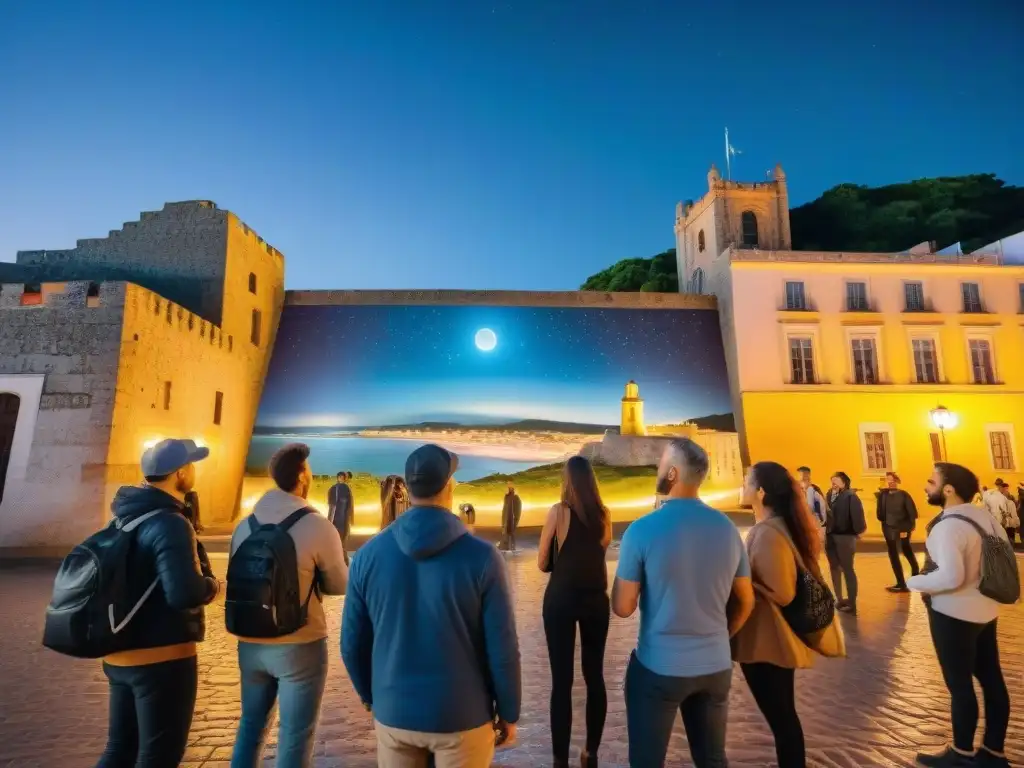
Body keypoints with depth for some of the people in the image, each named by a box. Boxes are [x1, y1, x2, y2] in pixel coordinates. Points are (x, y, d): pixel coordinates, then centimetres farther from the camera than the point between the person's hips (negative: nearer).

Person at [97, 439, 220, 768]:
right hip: (162, 658, -8)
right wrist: (212, 585, -12)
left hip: (120, 655, 8)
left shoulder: (126, 517, 5)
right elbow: (185, 594, -32)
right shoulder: (170, 524, -23)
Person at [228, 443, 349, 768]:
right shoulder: (317, 526, -18)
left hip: (251, 643, 6)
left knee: (251, 724, 24)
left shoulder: (245, 526, -1)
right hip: (299, 647, -5)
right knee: (295, 735, 10)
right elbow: (340, 585, -7)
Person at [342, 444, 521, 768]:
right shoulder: (481, 556, -19)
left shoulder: (368, 554, -10)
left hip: (394, 712, 3)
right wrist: (508, 712, 2)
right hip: (462, 715, -2)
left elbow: (353, 643, -1)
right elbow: (502, 648, -14)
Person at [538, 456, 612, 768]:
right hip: (596, 599, 4)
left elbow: (543, 563, -5)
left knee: (562, 680, 4)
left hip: (561, 599, -3)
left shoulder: (559, 511, -10)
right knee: (594, 676, 15)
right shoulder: (604, 514, 0)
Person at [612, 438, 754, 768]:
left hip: (659, 667, -4)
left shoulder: (643, 529, -18)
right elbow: (745, 601, 7)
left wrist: (627, 575, 5)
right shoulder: (727, 528, -3)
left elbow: (622, 608, -13)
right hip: (716, 667, 5)